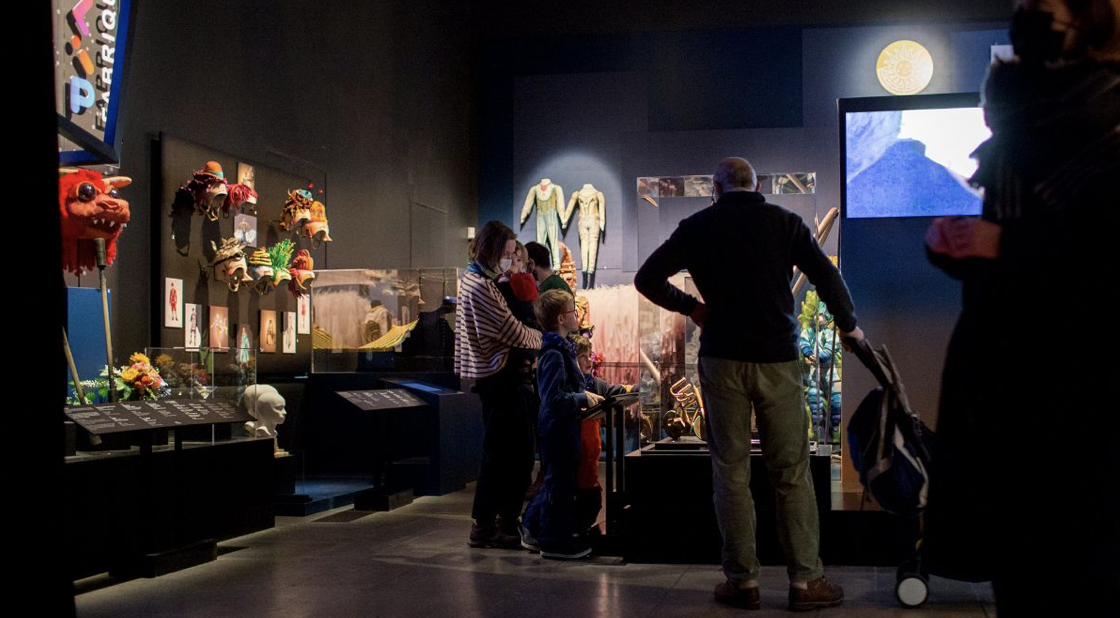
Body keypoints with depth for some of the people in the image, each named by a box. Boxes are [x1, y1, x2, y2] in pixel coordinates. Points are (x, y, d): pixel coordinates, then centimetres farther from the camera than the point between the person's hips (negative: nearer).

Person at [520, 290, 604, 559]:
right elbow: (555, 399, -26)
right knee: (560, 481, -2)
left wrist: (584, 395, 10)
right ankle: (555, 541, 7)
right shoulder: (554, 355, -21)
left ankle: (533, 528, 28)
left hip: (558, 426, 10)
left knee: (556, 480, 19)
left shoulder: (563, 349, 11)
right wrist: (583, 399, -17)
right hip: (559, 427, -10)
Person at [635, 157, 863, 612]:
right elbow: (827, 276, -1)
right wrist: (848, 325, 15)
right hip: (778, 358, 0)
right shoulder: (785, 222, 4)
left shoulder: (699, 226, 4)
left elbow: (646, 278, 1)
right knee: (792, 472, 5)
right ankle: (804, 580, 5)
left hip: (722, 359, 0)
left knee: (731, 471, 6)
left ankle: (742, 580, 6)